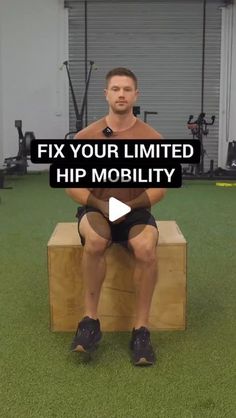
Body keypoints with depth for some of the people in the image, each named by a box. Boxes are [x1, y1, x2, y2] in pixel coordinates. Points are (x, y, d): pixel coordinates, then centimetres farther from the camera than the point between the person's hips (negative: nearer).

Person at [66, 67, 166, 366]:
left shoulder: (153, 138, -4)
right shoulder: (86, 137, -5)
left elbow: (159, 188, -2)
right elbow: (72, 186, -2)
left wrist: (129, 206, -19)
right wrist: (100, 205, -19)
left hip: (135, 211, 0)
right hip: (96, 209, 0)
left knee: (146, 250, -32)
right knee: (95, 241, -35)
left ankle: (141, 330, -18)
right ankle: (90, 320, -19)